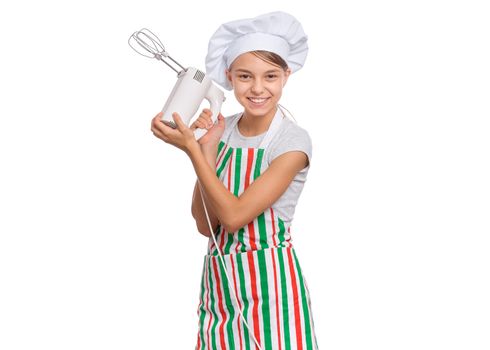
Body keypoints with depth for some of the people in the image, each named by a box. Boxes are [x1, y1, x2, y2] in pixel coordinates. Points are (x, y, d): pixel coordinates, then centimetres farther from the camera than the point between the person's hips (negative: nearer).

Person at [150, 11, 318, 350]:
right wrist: (207, 150, -11)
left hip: (269, 283, -4)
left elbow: (233, 216, -18)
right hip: (220, 281, 5)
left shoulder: (293, 140, -14)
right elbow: (206, 225, -3)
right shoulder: (221, 131, 2)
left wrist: (191, 149, -18)